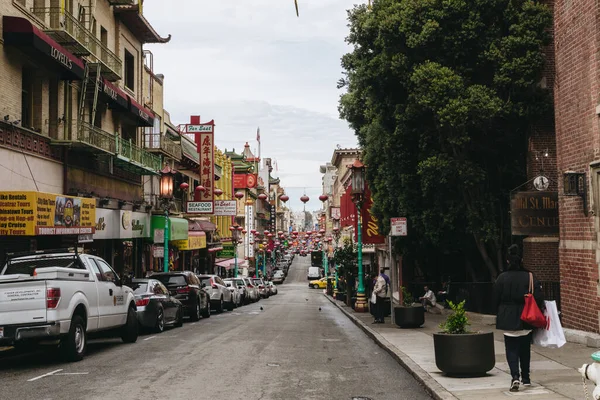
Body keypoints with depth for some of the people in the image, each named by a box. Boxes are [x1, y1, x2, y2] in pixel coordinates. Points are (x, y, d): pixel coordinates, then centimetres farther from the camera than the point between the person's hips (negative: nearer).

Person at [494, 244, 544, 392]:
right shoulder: (530, 277, -7)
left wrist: (500, 315, 13)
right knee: (525, 349, 16)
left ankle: (515, 376, -17)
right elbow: (539, 298, -9)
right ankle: (526, 378, 25)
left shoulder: (502, 278, -7)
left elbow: (496, 299, -1)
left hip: (508, 319, -1)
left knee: (511, 349, 2)